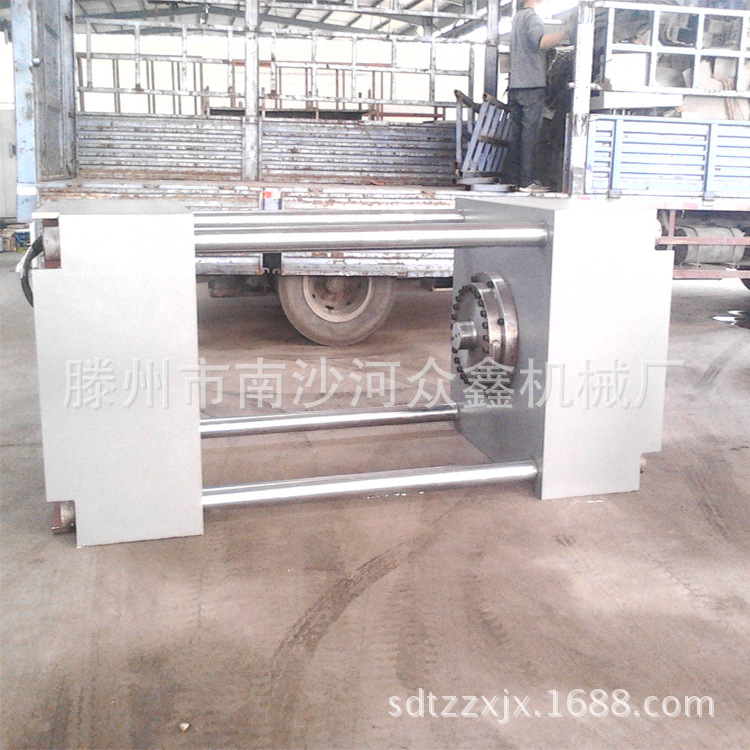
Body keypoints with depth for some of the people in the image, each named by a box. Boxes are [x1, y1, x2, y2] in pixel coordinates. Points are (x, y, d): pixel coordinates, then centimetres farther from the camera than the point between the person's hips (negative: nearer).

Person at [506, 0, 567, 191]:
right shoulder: (532, 16, -8)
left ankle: (514, 177, 12)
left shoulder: (517, 17, 19)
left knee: (517, 133, 10)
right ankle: (526, 181, -7)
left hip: (515, 86, 8)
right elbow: (541, 42, -27)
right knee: (530, 134, -6)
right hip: (532, 86, -8)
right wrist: (566, 30, -27)